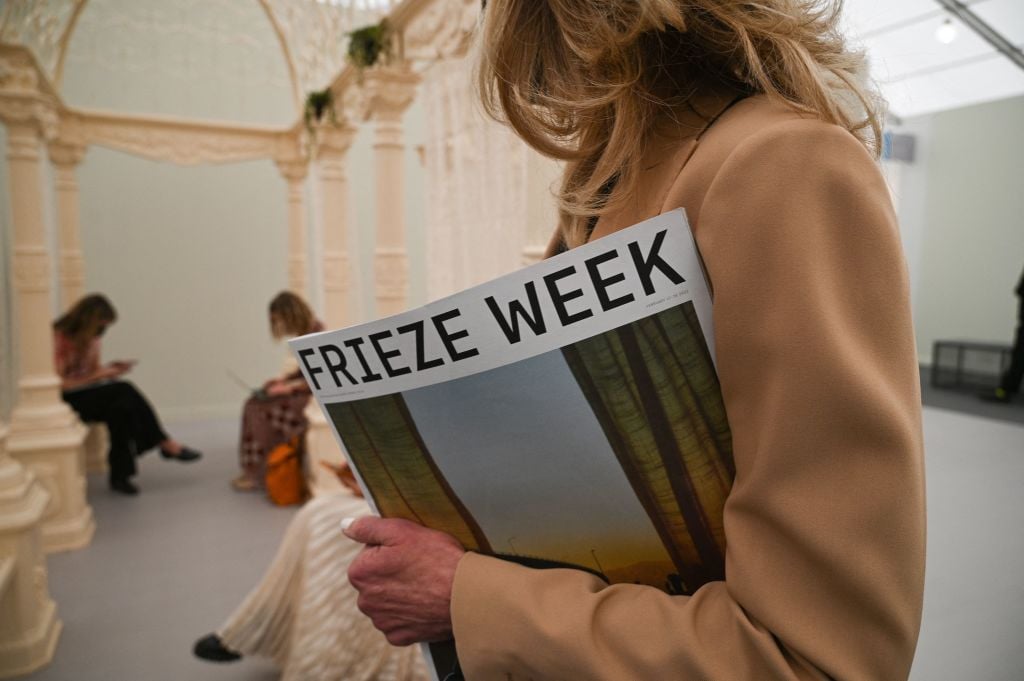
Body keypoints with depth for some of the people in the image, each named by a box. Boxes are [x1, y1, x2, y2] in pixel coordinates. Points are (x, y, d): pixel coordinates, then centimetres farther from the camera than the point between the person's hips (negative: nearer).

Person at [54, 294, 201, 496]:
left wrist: (109, 368, -9)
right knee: (123, 390, -29)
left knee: (121, 407, -27)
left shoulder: (90, 337, 5)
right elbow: (58, 384, -20)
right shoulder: (59, 338, -17)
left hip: (89, 395, 7)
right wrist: (98, 376, -24)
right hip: (64, 401, -7)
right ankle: (165, 443, -19)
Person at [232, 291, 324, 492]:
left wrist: (290, 386, -18)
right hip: (303, 388, 9)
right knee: (253, 404, -2)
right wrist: (284, 377, 4)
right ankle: (253, 468, 0)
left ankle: (260, 474, -3)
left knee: (263, 411, -16)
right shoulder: (304, 333, 7)